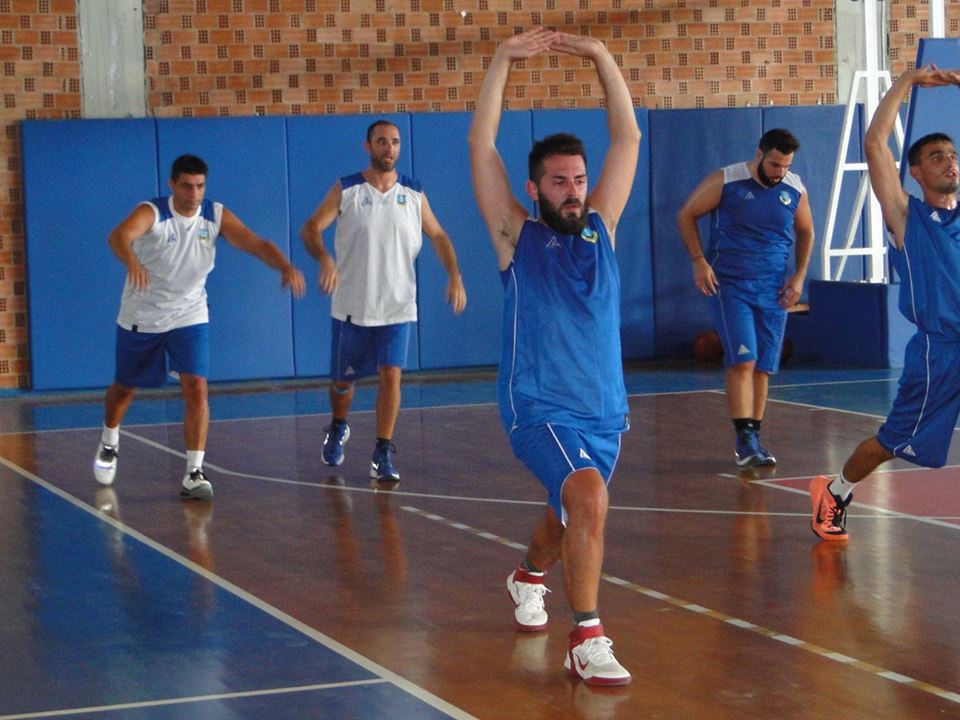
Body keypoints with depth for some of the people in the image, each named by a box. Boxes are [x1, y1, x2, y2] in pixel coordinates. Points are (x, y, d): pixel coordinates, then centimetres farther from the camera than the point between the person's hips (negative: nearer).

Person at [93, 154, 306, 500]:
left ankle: (194, 473, -12)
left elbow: (257, 244, -19)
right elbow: (120, 235, -42)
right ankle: (109, 442, 47)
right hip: (141, 317, -1)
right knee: (124, 387, 16)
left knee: (196, 387, -15)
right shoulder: (151, 213, -22)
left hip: (189, 316, 2)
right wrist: (130, 260, -66)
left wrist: (285, 266, -40)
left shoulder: (216, 216, -10)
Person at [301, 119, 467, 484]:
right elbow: (311, 228, -11)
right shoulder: (346, 190, -4)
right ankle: (338, 428, 42)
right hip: (352, 305, 0)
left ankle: (383, 454, -4)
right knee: (342, 379, 11)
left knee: (391, 375, -12)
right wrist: (324, 259, -31)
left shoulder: (413, 194, 2)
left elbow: (438, 236, 12)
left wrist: (455, 276, -2)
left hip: (397, 305, 1)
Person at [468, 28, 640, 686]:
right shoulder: (518, 236, -1)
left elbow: (629, 138, 4)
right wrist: (504, 61, -11)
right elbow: (481, 146, -8)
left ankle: (530, 578, 55)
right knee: (588, 494, -28)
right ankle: (587, 640, -23)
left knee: (570, 513, 22)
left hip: (606, 408, 5)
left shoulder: (600, 228, 8)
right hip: (539, 407, -5)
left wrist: (601, 57, -4)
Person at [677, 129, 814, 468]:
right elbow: (686, 215, 0)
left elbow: (805, 232, 18)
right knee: (741, 361, -15)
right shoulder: (725, 182, -10)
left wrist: (799, 275, 8)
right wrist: (699, 261, -9)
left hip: (773, 289, 4)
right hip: (729, 284, -4)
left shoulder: (795, 190, 1)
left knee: (763, 367, 5)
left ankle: (753, 439, 15)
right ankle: (744, 439, -16)